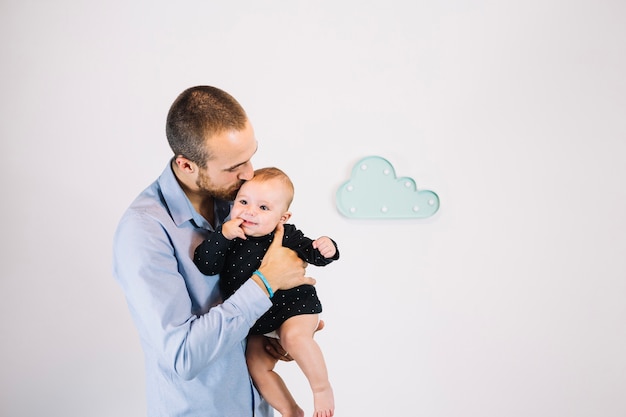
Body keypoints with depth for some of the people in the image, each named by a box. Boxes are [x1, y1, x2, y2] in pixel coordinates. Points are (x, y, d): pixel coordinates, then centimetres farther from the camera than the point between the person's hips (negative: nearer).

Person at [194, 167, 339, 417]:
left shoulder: (287, 236, -17)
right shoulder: (228, 238, -13)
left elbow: (313, 254, -4)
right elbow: (204, 265, -23)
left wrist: (326, 249, -27)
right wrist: (222, 236, -35)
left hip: (293, 304, -4)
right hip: (255, 320, 4)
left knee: (295, 337, -31)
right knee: (257, 366, 4)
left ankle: (322, 388, -8)